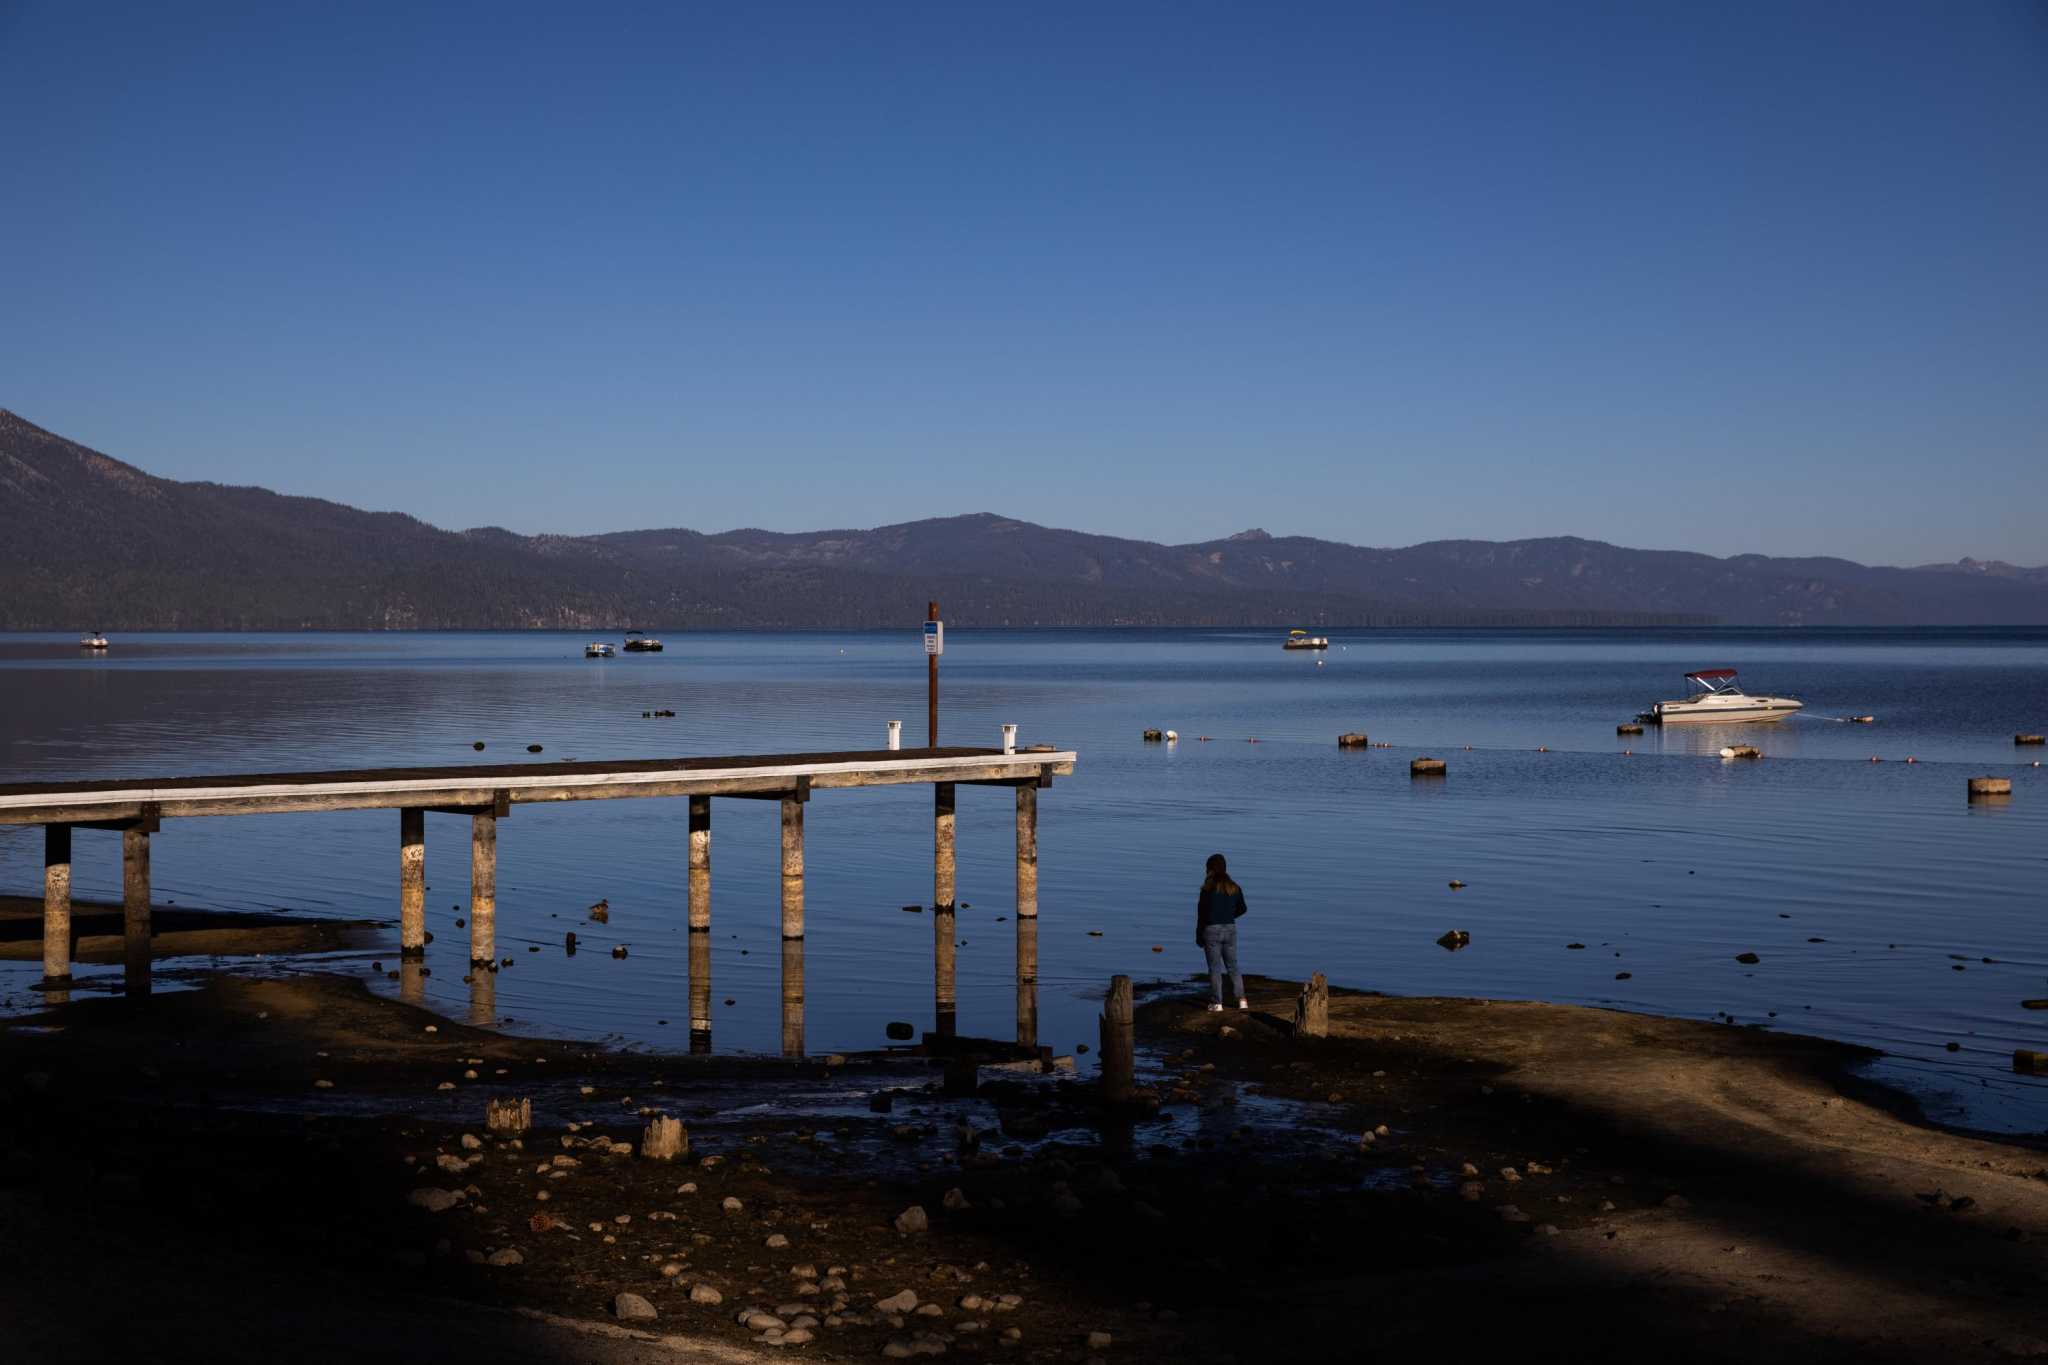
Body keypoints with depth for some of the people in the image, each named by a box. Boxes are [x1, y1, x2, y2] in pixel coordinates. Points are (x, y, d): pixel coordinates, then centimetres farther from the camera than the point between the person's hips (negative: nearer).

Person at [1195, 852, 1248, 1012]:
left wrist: (1199, 936, -4)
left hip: (1212, 929, -4)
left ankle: (1217, 1003, 1)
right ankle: (1242, 1000, 8)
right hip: (1230, 929, 5)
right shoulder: (1234, 887, 3)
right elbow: (1242, 908, 12)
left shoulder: (1209, 887, -13)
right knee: (1233, 965, 14)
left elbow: (1203, 911, -11)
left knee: (1215, 967, 2)